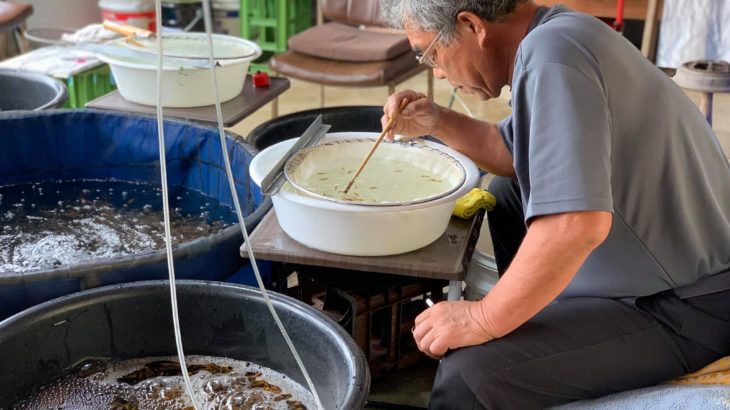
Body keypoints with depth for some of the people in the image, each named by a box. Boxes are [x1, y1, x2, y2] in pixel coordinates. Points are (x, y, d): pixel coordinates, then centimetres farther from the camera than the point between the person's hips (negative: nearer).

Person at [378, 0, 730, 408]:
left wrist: (484, 320, -24)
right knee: (508, 194, 25)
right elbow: (515, 154, 20)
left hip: (686, 308, -10)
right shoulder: (557, 34, 5)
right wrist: (438, 122, 7)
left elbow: (577, 224, -36)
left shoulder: (551, 55, -25)